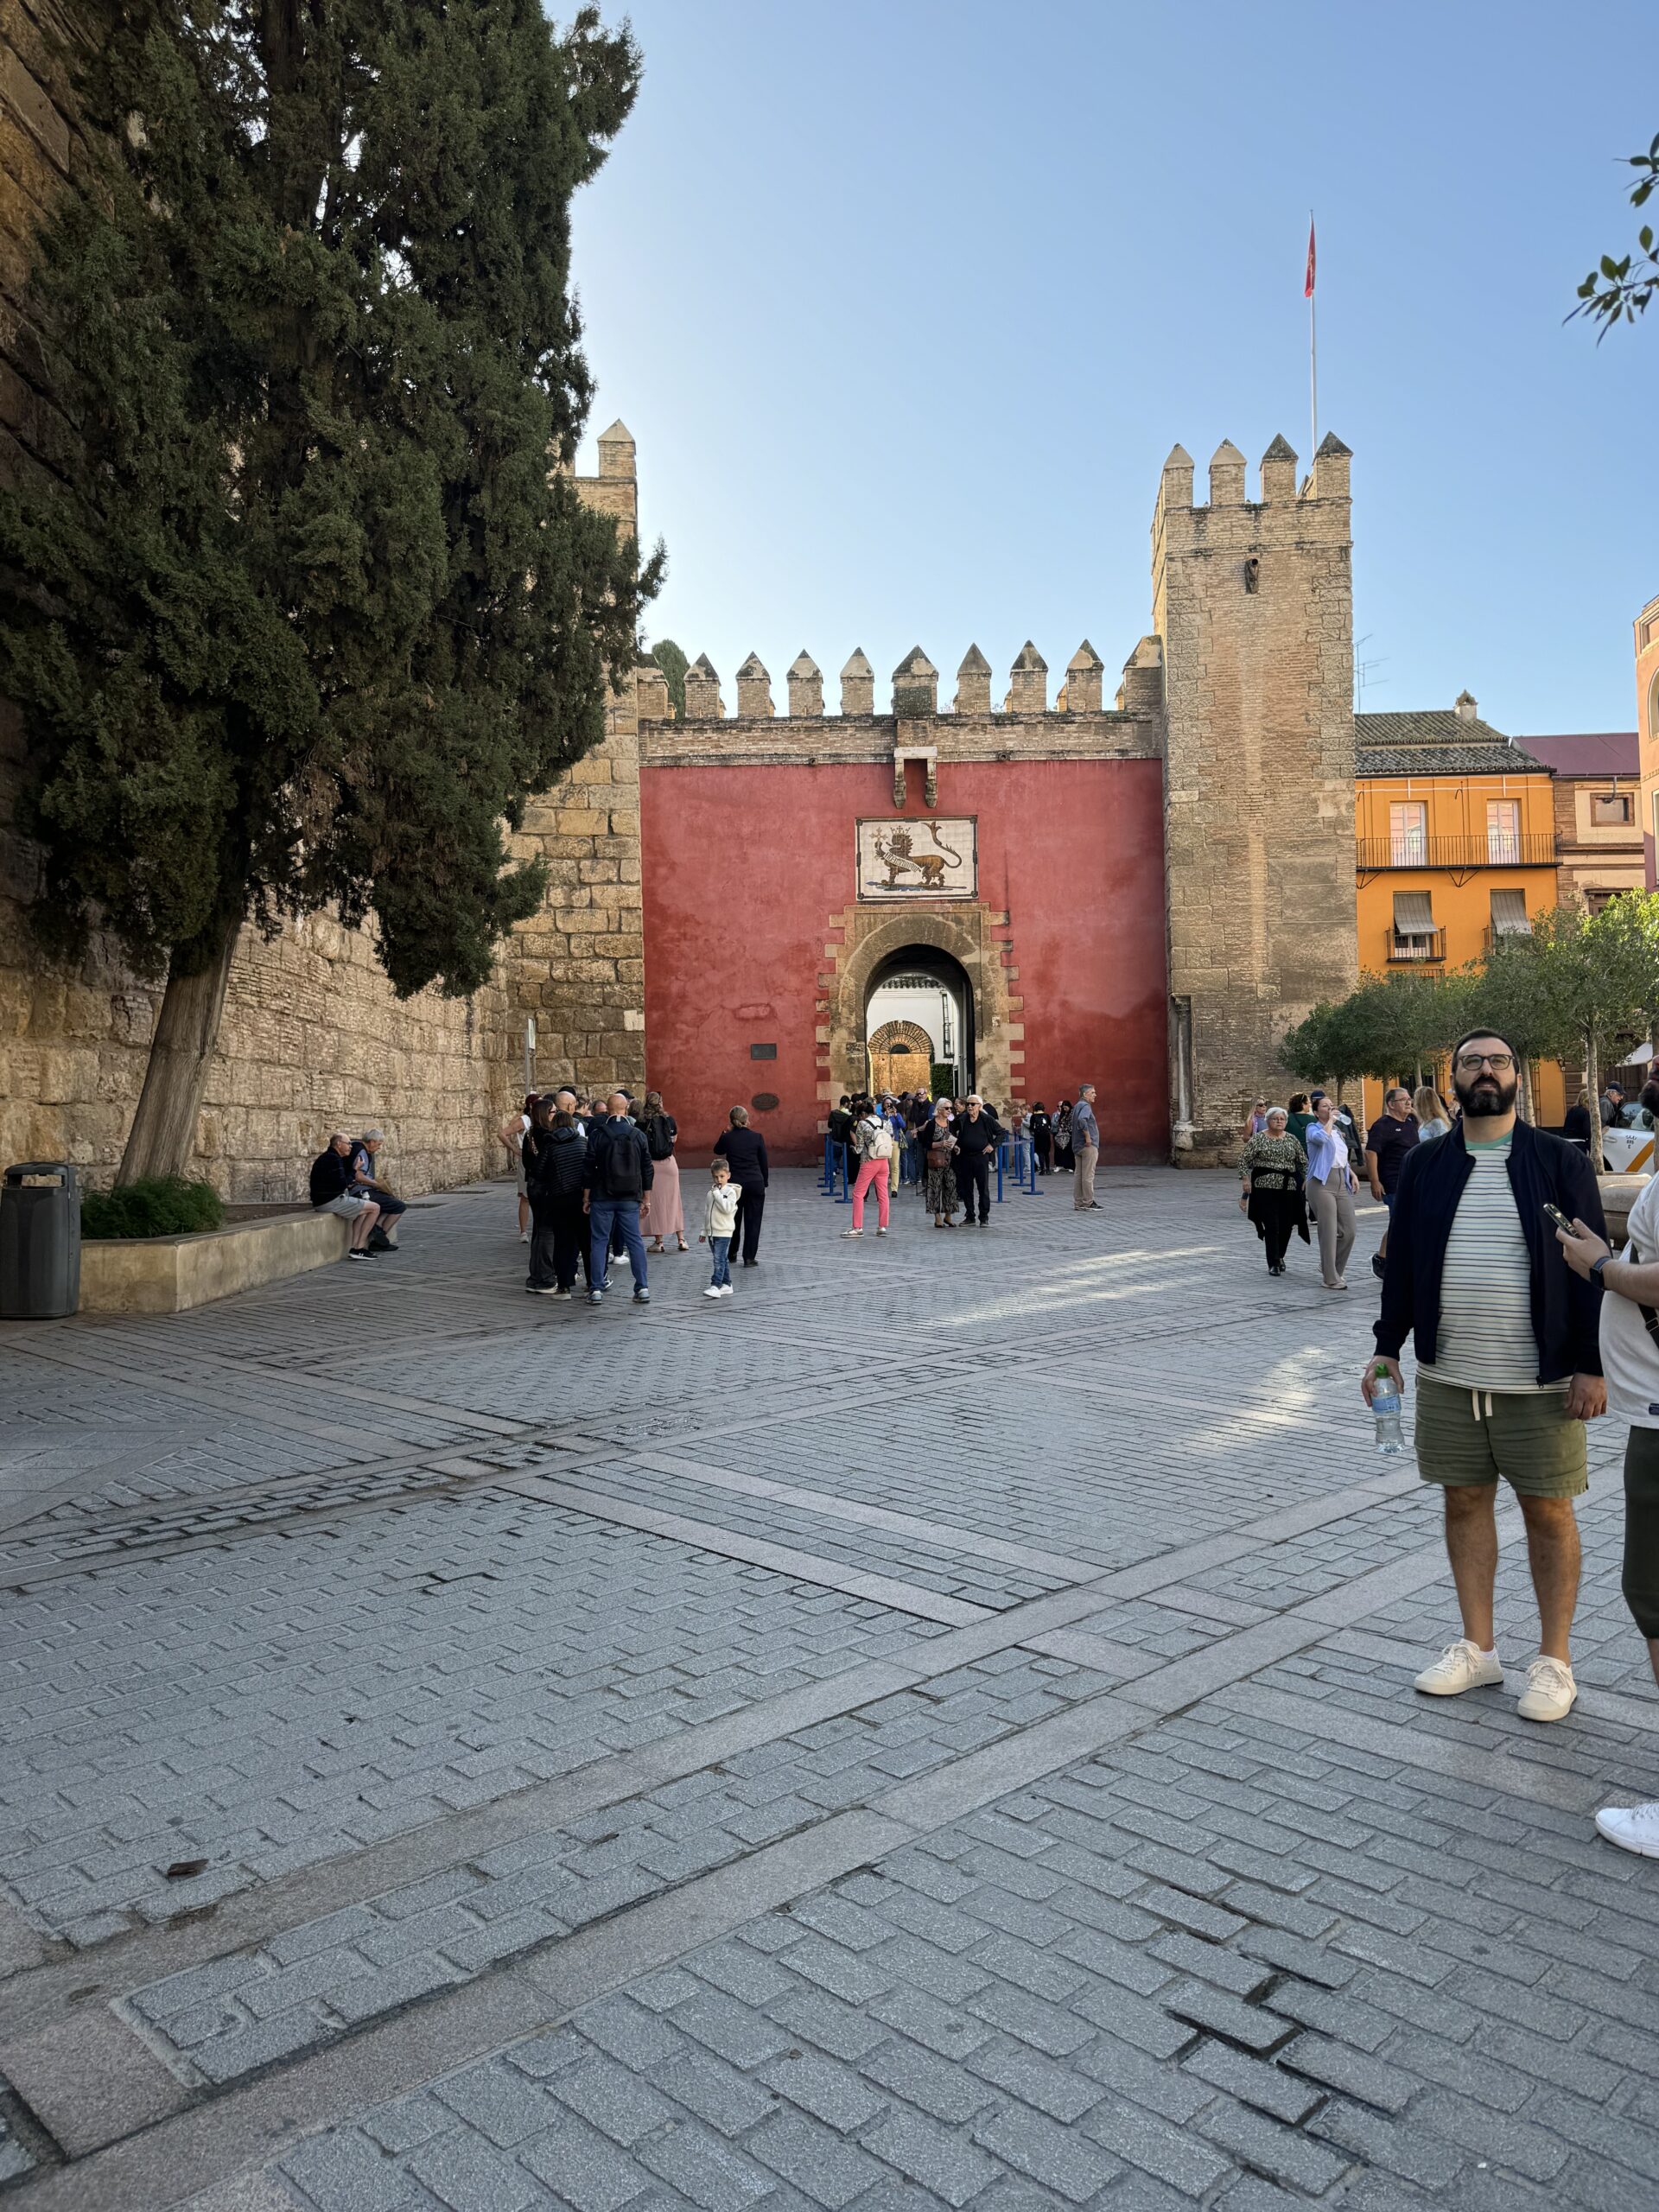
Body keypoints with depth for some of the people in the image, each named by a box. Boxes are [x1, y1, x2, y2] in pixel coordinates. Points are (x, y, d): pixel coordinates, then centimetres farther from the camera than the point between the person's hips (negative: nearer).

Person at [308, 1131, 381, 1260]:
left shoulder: (327, 1157, 19)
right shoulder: (333, 1159, -15)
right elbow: (341, 1184, -19)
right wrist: (349, 1180, -1)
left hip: (323, 1201, 11)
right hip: (331, 1201, -11)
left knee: (363, 1210, 27)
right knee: (375, 1208, -6)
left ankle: (355, 1248, 13)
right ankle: (359, 1248, -3)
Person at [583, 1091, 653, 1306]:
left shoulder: (597, 1134, -4)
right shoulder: (637, 1134, 3)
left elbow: (588, 1169, -2)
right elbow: (648, 1169, 5)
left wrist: (586, 1198, 6)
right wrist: (646, 1200, 12)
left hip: (602, 1198, -1)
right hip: (630, 1199, 1)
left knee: (598, 1242, 6)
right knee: (635, 1241, 6)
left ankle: (596, 1290, 3)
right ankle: (642, 1289, 3)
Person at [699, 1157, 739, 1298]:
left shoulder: (730, 1191, -7)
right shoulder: (711, 1193, 13)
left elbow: (727, 1208, -22)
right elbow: (706, 1213, 18)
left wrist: (717, 1193, -18)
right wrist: (703, 1231, 18)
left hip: (723, 1232, -7)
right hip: (711, 1232, 7)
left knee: (719, 1260, -13)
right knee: (722, 1260, 13)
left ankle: (715, 1286, -18)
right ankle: (726, 1285, 20)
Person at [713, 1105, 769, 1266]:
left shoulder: (727, 1138, -5)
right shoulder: (757, 1137, -5)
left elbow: (718, 1150, 17)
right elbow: (764, 1162, 1)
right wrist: (765, 1182, 12)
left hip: (735, 1184, 1)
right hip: (755, 1183, -1)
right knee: (753, 1221, 4)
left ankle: (732, 1253, 31)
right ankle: (749, 1258, 2)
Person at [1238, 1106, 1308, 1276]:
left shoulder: (1291, 1139, 11)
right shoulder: (1258, 1139, 0)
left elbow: (1303, 1162, 16)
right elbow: (1244, 1160, -2)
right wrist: (1245, 1179, -11)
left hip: (1289, 1188, 4)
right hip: (1266, 1187, -4)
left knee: (1286, 1225, 6)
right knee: (1272, 1226, -7)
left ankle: (1279, 1256, 29)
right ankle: (1274, 1263, -2)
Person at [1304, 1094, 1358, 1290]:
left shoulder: (1338, 1132, 21)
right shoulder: (1313, 1128, -1)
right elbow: (1321, 1137, -26)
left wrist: (1353, 1174, 15)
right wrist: (1330, 1120, -10)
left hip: (1342, 1182, 7)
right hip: (1322, 1183, -7)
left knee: (1348, 1231, 2)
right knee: (1329, 1232, -7)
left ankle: (1333, 1268, 23)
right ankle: (1330, 1278, 0)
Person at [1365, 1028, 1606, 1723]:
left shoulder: (1560, 1162, -3)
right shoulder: (1425, 1165, 5)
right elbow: (1401, 1262, 10)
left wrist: (1591, 1366, -10)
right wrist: (1387, 1346, 6)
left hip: (1540, 1380, -3)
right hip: (1447, 1377, 3)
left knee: (1547, 1511, 6)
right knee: (1464, 1503, 11)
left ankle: (1554, 1660, 21)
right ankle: (1476, 1647, 26)